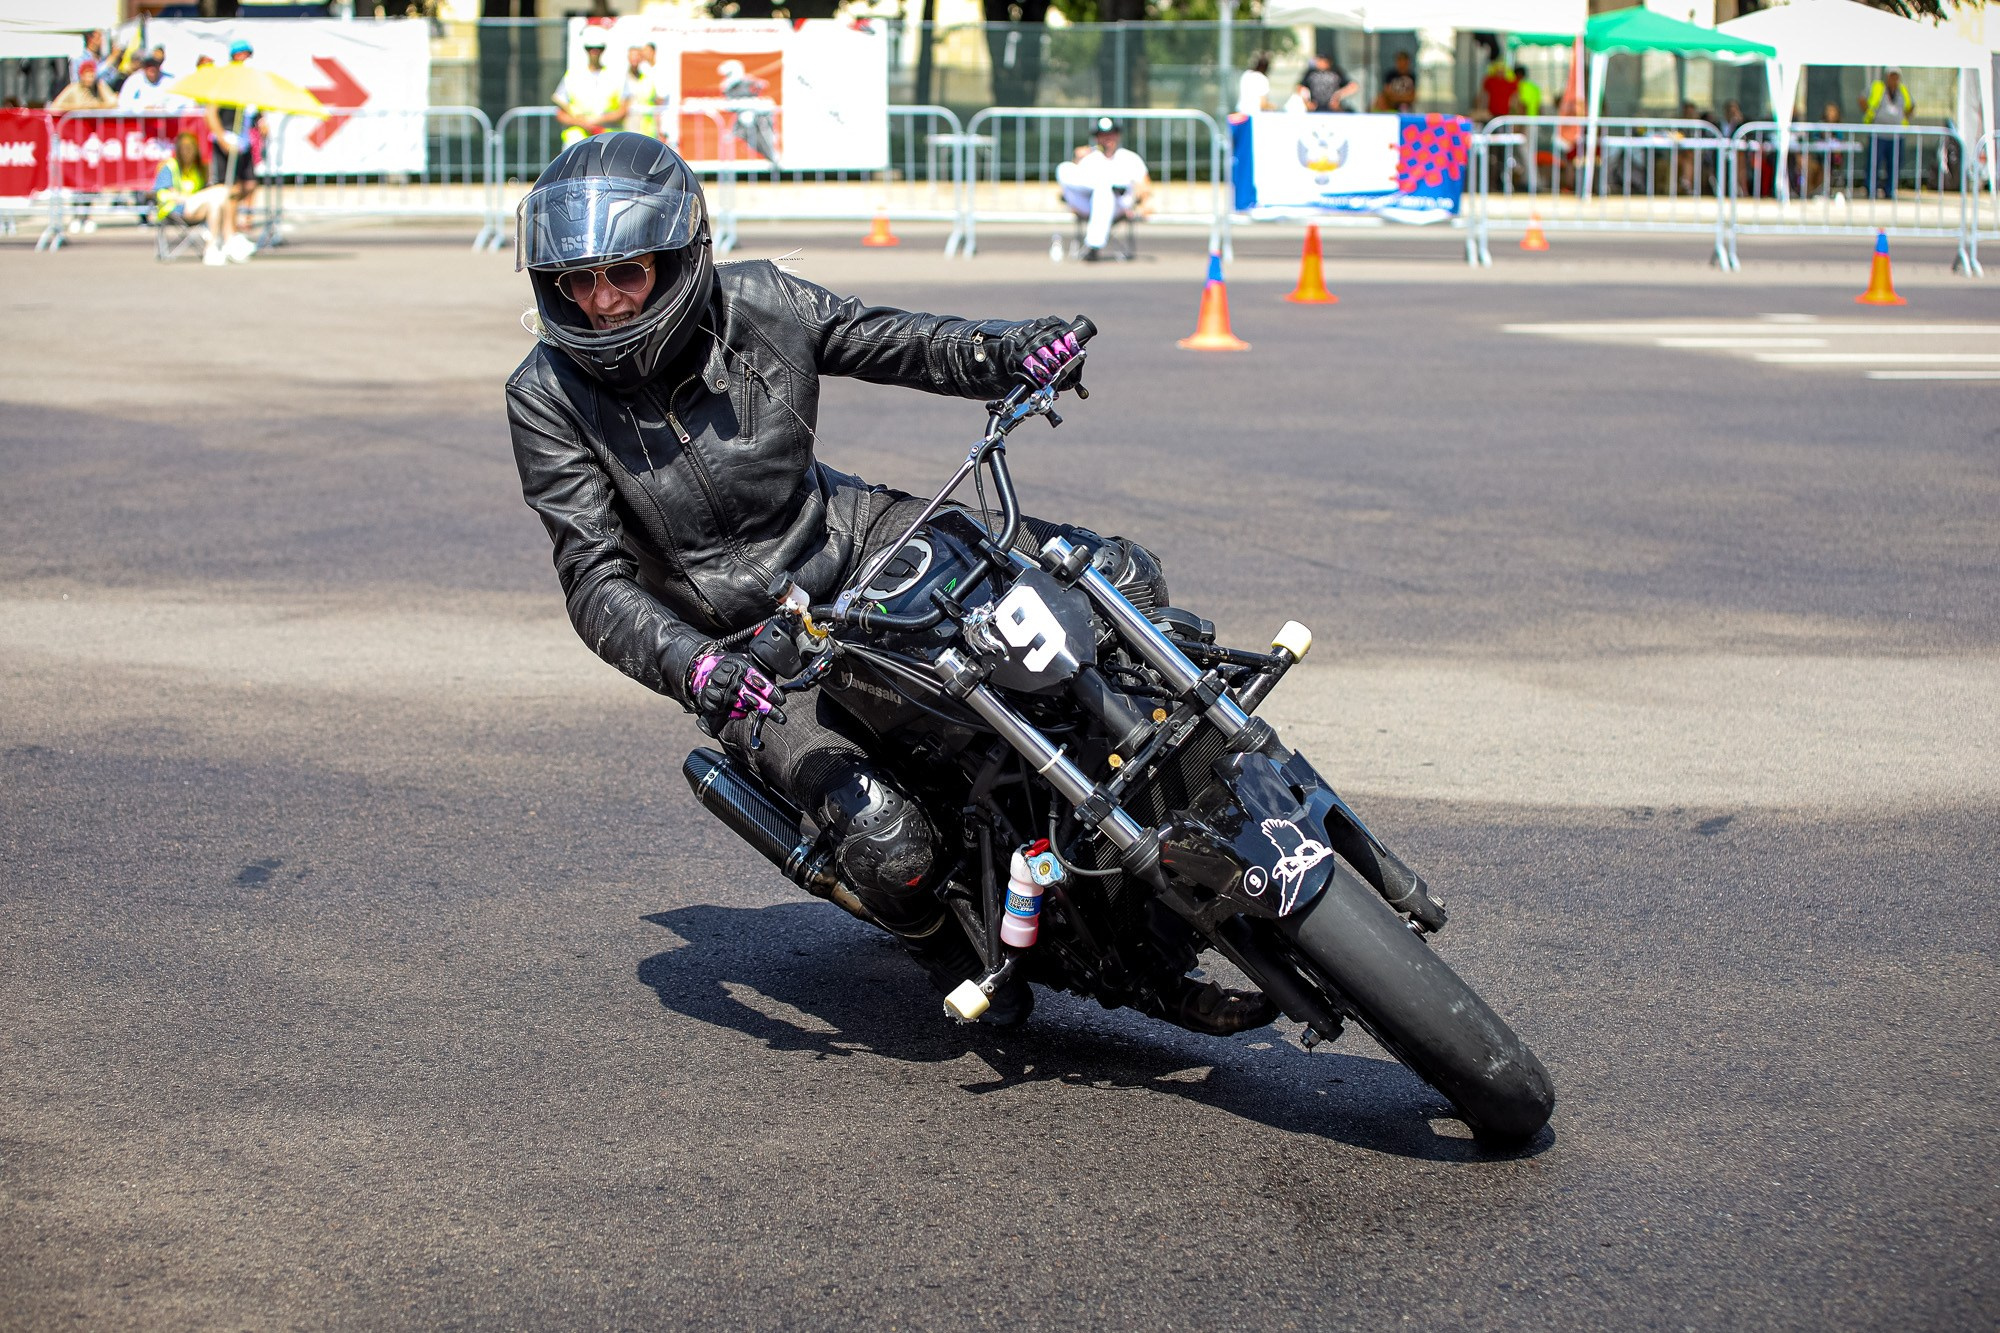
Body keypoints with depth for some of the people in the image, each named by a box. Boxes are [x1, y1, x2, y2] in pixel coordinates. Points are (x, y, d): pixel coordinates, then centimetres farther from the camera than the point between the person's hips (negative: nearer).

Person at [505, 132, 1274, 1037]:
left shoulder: (757, 304, -10)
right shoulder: (548, 400, -17)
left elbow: (900, 343, 0)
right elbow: (598, 582, -20)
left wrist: (1009, 351, -22)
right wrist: (691, 666, -38)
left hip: (855, 536, 4)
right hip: (751, 649, -4)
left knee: (1122, 579, -6)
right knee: (888, 843, -27)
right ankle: (950, 956, 10)